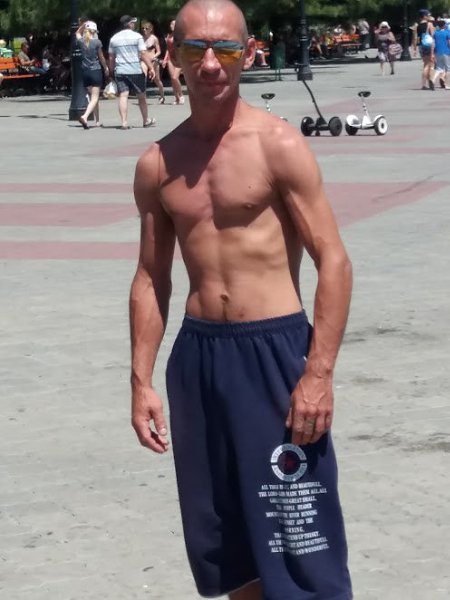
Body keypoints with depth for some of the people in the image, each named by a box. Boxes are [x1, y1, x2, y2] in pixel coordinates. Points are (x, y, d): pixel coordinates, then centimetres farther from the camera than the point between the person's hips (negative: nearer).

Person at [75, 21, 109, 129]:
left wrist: (83, 25, 14)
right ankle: (85, 116, -30)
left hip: (85, 71, 5)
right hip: (96, 71, -5)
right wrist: (106, 68, 18)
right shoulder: (97, 42, -8)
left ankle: (97, 121, 22)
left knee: (92, 97, 16)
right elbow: (101, 57, 3)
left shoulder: (81, 42, 1)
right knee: (95, 97, -7)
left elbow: (77, 33, 27)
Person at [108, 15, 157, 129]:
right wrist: (151, 68, -7)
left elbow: (111, 57, 14)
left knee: (123, 96, -4)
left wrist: (112, 70, 24)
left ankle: (124, 122, -14)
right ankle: (146, 121, 22)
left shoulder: (114, 38, 10)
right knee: (141, 96, 11)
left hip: (120, 71, 3)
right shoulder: (137, 36, -4)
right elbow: (143, 54, -9)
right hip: (135, 71, -3)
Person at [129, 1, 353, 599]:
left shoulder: (278, 145, -8)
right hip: (196, 355, 5)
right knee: (225, 546, 14)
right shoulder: (157, 164, 7)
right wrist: (142, 381, 8)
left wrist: (319, 374, -17)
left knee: (299, 548, -4)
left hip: (274, 349, -5)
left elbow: (333, 262, -10)